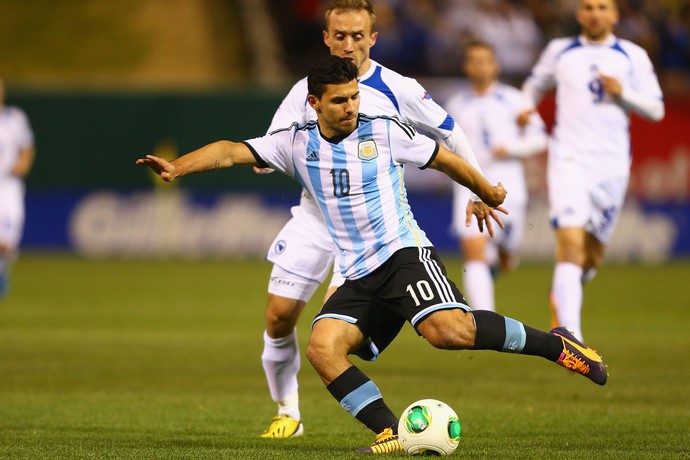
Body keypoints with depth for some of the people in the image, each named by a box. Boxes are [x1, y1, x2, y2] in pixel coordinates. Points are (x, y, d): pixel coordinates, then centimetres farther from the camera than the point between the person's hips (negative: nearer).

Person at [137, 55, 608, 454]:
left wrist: (487, 195, 25)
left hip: (404, 253, -4)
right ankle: (392, 434, -18)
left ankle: (554, 345, -12)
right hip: (358, 277, 4)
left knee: (449, 330, -31)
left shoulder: (384, 132, -1)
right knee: (322, 348, -21)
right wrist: (178, 167, -18)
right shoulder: (296, 143, 6)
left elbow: (445, 159, 12)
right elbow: (232, 151, -2)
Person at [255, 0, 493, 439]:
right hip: (314, 217, 3)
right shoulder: (307, 91, 2)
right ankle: (288, 414, 19)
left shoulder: (397, 90, -5)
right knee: (278, 317, -1)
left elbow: (450, 136, 6)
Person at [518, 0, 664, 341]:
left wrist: (622, 92, -11)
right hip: (568, 159, -2)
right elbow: (536, 83, 27)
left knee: (593, 255, 10)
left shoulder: (633, 56, 7)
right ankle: (570, 333, -25)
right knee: (571, 242, -19)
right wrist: (527, 106, 7)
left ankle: (561, 296, 42)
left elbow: (656, 109, 5)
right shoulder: (560, 51, 9)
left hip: (612, 163, 2)